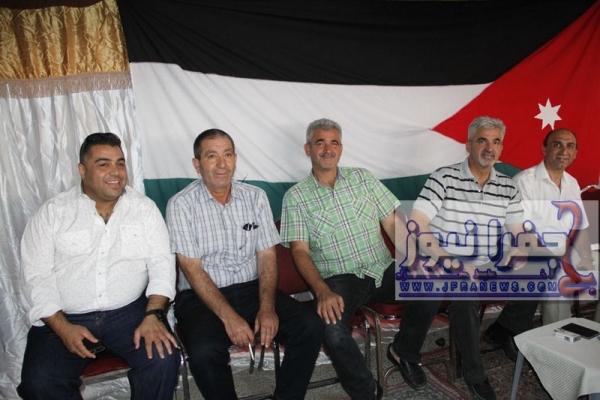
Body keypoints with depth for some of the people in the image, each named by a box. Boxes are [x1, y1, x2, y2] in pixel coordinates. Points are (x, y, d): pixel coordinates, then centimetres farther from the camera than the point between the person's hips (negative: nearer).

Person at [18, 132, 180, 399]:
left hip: (129, 311, 0)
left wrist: (153, 315, -17)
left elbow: (162, 263, -2)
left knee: (163, 359, -22)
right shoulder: (52, 212, 3)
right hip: (64, 317, 0)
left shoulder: (145, 208, 4)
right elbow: (36, 276, -1)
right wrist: (62, 327, -14)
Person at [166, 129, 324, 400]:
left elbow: (267, 256, 1)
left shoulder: (256, 197, 4)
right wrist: (229, 316, -21)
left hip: (252, 288, 3)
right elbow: (193, 270, -11)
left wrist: (267, 307, -14)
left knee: (310, 326, -17)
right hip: (202, 296, -3)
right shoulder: (181, 205, -6)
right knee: (204, 353, -32)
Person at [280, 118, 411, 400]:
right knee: (331, 326, -32)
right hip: (339, 278, -3)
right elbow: (300, 251, -5)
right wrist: (322, 291, -22)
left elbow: (393, 223, 9)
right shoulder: (296, 197, 2)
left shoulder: (363, 178, 11)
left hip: (383, 270, 4)